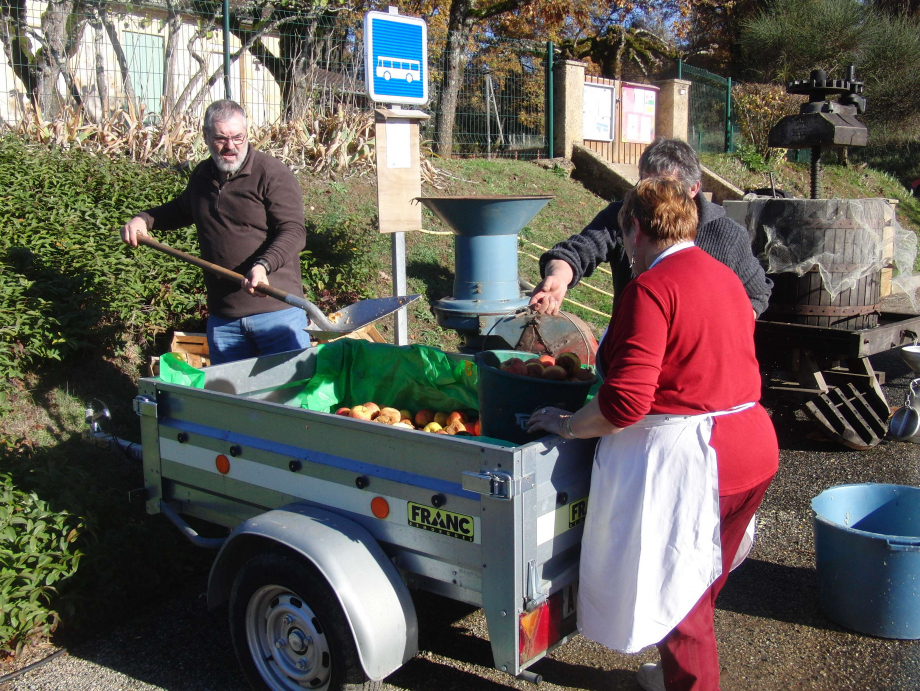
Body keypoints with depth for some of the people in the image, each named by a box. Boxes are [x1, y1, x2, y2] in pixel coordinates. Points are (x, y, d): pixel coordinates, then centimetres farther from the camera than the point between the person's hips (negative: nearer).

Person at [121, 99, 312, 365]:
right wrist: (145, 219, 20)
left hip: (276, 310, -6)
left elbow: (293, 232, -16)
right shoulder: (202, 175, 14)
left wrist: (263, 265, -31)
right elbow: (182, 210, 36)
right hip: (222, 316, 6)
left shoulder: (272, 174, -8)